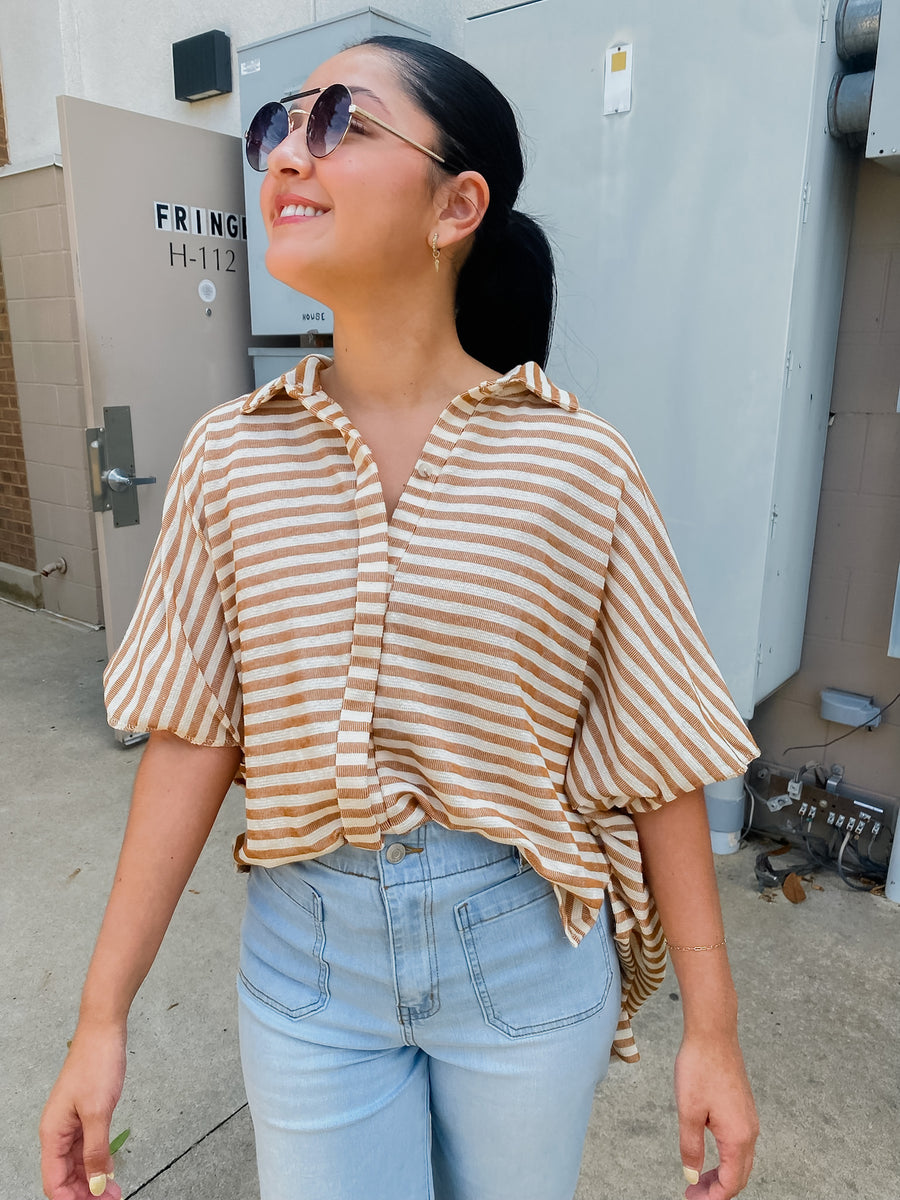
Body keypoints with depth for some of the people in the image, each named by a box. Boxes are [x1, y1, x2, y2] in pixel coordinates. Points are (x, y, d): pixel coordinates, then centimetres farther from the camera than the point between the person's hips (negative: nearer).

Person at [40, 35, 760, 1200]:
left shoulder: (578, 465, -13)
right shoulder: (229, 457, -7)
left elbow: (659, 758, -8)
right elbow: (191, 736, -4)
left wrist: (712, 1028, -1)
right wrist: (101, 1017, -2)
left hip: (528, 947, 0)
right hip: (304, 951, 1)